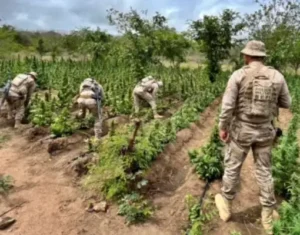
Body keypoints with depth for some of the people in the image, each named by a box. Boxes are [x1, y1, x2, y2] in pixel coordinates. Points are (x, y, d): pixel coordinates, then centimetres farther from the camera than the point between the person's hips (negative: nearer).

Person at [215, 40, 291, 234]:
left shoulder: (238, 75, -13)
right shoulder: (277, 76, -2)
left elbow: (227, 105, -15)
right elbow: (286, 104, 8)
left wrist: (223, 128, -2)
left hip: (241, 130, -3)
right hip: (265, 131, 3)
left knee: (232, 167, 15)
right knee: (264, 171, 16)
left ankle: (226, 207, 32)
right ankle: (268, 216, 27)